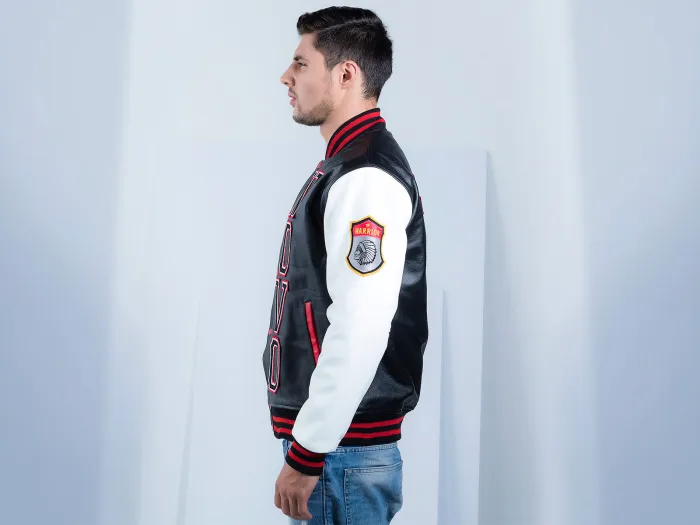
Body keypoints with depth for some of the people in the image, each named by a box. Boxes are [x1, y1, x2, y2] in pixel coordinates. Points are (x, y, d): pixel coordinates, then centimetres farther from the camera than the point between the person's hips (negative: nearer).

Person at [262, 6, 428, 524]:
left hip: (341, 451, -9)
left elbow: (359, 332, -25)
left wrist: (306, 455, -21)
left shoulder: (366, 178, -17)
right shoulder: (343, 166, 15)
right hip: (328, 439, 9)